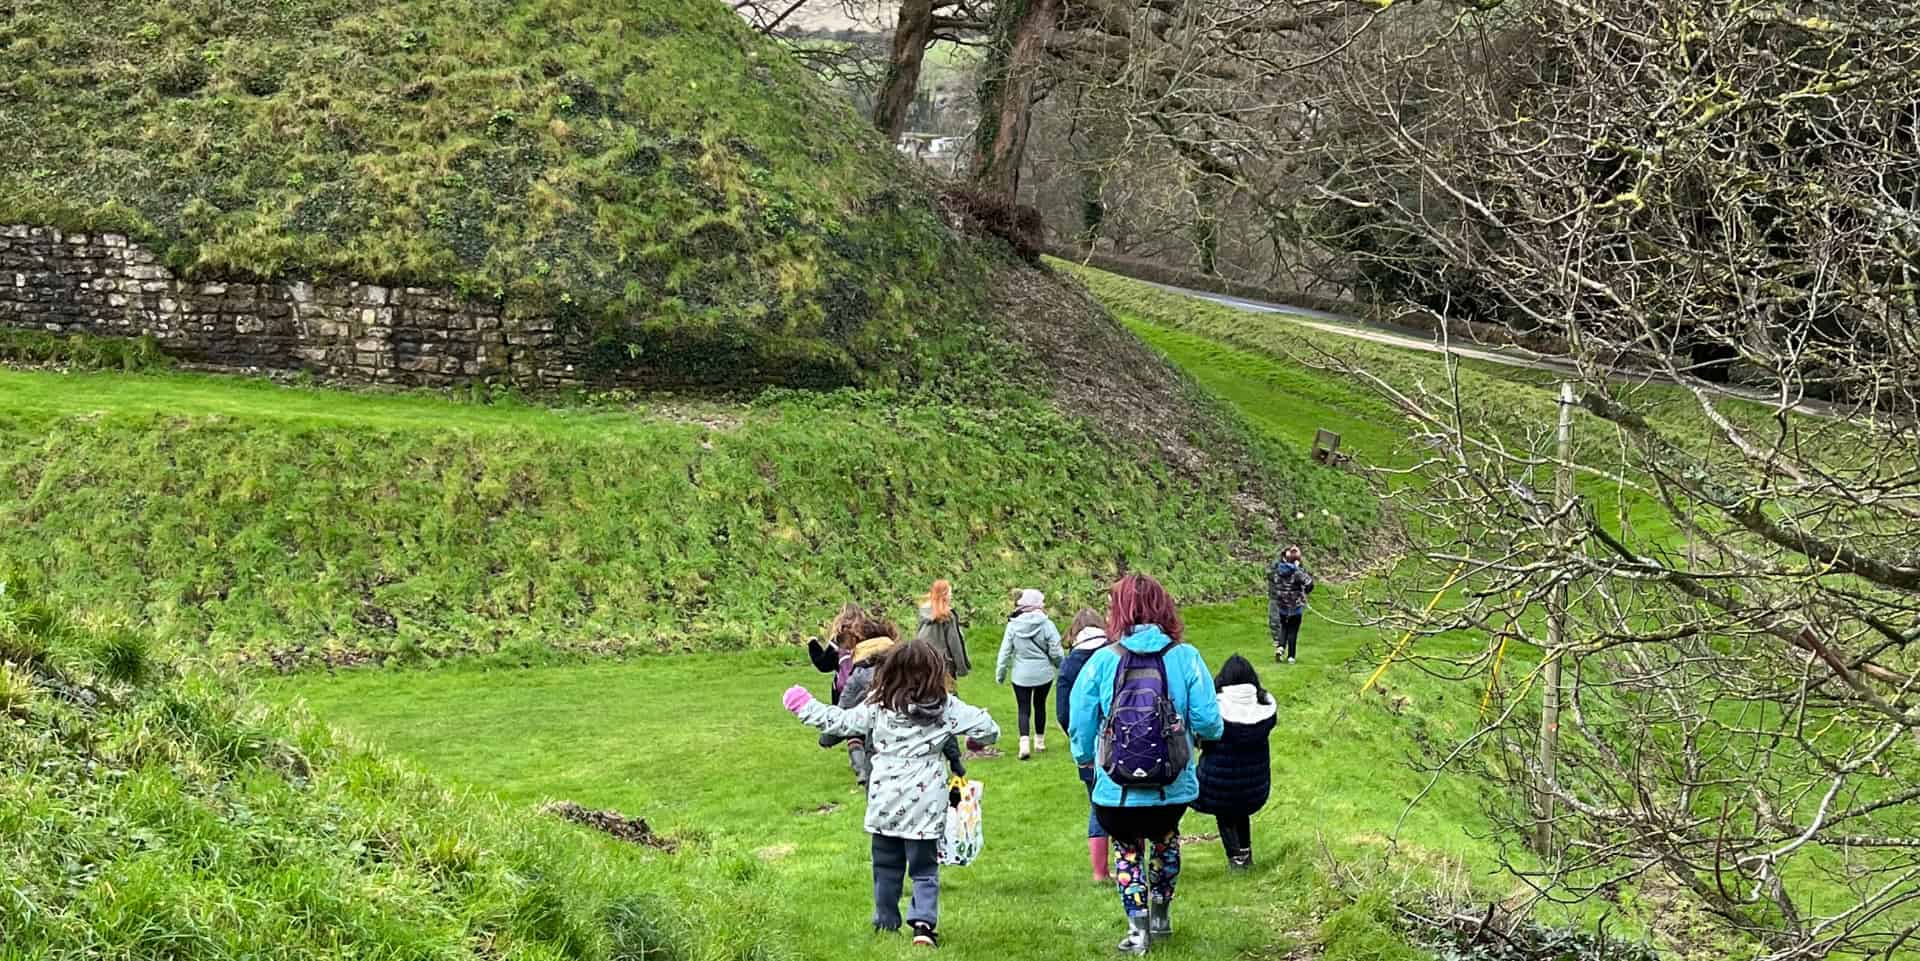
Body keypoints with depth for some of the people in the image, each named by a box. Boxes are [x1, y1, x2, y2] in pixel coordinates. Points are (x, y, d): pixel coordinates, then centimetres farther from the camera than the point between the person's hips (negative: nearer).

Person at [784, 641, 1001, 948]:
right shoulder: (946, 707, -5)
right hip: (924, 806, -1)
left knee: (886, 867, 16)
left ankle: (885, 923, 25)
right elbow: (986, 728, -5)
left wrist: (806, 707, 18)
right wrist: (988, 730, 20)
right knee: (924, 870, 5)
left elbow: (840, 722, 4)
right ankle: (924, 922, -12)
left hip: (884, 804, 1)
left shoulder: (878, 706, -2)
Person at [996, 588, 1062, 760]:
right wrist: (1060, 666, 12)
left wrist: (1000, 673, 9)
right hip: (1043, 673, 0)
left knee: (1024, 709, 4)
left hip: (1021, 675, 0)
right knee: (1040, 705, 18)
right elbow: (1055, 652, -10)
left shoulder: (1013, 626, -9)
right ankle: (1039, 740, 29)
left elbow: (1005, 651, -4)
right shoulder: (1047, 625, -14)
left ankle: (1024, 742, -15)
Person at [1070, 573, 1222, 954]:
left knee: (1127, 847, 23)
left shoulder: (1102, 660, -8)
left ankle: (1138, 926, 11)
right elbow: (1208, 722, -10)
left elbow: (1080, 724, -4)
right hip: (1174, 788, 2)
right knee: (1165, 837, 32)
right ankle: (1161, 913, 41)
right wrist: (1207, 733, 15)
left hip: (1116, 790, -1)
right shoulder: (1186, 658, -8)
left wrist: (1085, 758, 17)